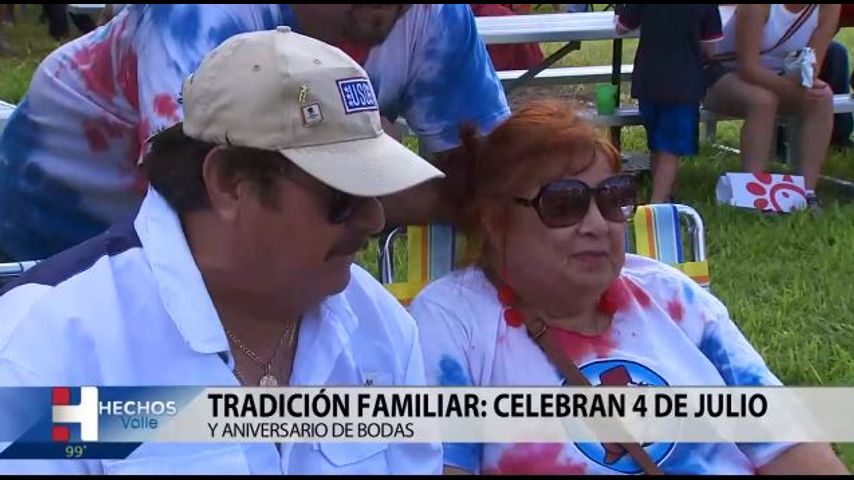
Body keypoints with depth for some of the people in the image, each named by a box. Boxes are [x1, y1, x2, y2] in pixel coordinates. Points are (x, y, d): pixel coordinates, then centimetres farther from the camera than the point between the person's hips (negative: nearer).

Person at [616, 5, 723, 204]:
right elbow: (709, 49, -2)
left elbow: (622, 27, 5)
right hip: (683, 84, -2)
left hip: (648, 82, 2)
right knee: (670, 151, -1)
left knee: (656, 146, 18)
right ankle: (657, 204, -12)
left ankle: (663, 197, 29)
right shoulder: (708, 7, -8)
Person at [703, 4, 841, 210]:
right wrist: (794, 88, -43)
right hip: (726, 72, -5)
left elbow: (812, 67, -13)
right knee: (762, 99, -36)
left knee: (822, 98, -24)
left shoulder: (829, 7, -14)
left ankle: (808, 193, -24)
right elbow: (748, 66, -30)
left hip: (779, 78, 5)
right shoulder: (756, 7, -28)